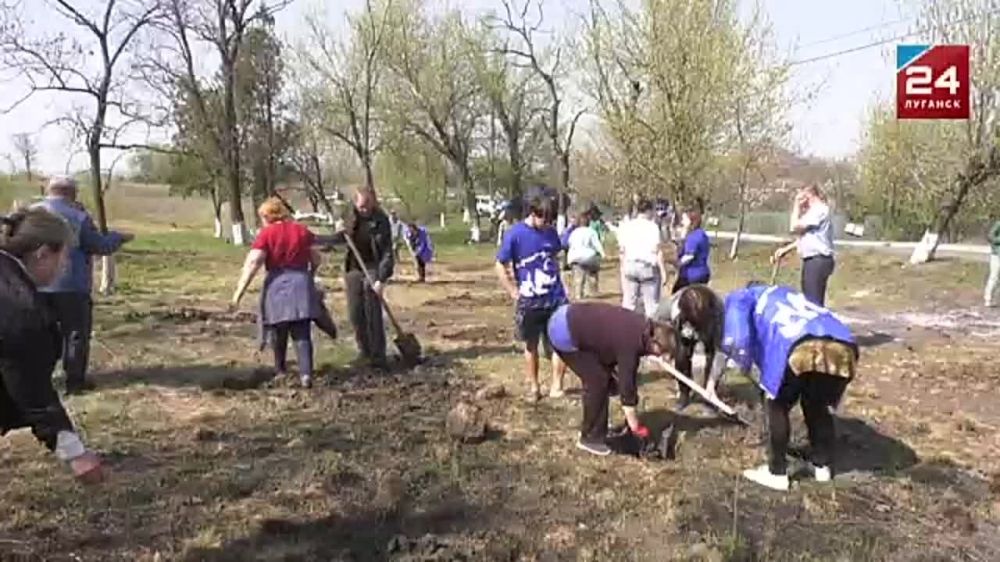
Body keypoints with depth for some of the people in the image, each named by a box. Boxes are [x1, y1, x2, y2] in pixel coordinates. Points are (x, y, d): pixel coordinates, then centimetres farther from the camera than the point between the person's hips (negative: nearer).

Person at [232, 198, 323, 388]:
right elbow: (316, 260, 10)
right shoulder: (302, 231, 7)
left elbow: (253, 262, -13)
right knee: (302, 333, 0)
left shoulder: (266, 233, -4)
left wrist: (240, 289, -14)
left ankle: (281, 370, 29)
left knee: (278, 332, 16)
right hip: (302, 283, 2)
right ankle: (306, 374, -12)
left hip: (277, 285, -2)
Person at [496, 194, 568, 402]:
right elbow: (501, 267, -6)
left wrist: (557, 282, 9)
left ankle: (556, 386, 15)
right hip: (530, 301, -3)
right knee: (531, 346, 11)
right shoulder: (514, 234, -11)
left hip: (556, 297, 3)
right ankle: (533, 387, 26)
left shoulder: (551, 232, 2)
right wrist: (515, 293, -8)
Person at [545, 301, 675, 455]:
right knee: (597, 381, -7)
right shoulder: (630, 343, -23)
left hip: (571, 319, 10)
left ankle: (590, 429, 25)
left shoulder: (642, 328, 4)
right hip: (564, 331, -10)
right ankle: (590, 438, 5)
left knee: (600, 377, 13)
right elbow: (627, 385, -17)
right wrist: (636, 427, -9)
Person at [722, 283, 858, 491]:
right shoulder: (792, 295, 44)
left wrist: (744, 364, 29)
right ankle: (823, 466, 40)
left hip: (801, 347, -5)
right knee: (817, 406, 29)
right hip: (843, 347, 5)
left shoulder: (744, 297, 29)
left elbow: (735, 341, 11)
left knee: (777, 407, 18)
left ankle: (776, 473, 21)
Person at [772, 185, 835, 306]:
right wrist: (785, 249, 17)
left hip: (818, 261, -11)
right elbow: (803, 236, 24)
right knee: (809, 300, 12)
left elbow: (796, 227, -15)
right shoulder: (813, 211, 22)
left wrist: (797, 205, -5)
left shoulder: (820, 210, -11)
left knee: (814, 302, -14)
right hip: (811, 260, 11)